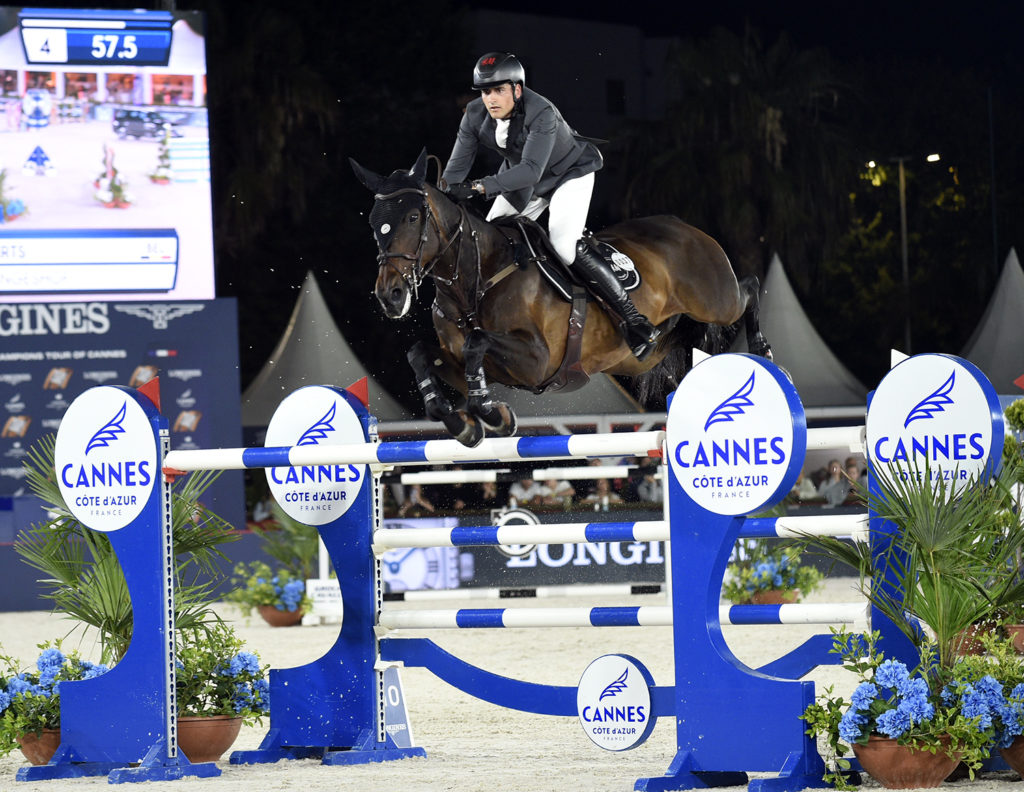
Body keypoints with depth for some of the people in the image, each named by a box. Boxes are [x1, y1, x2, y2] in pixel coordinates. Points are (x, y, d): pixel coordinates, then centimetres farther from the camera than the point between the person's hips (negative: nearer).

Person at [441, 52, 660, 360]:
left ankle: (634, 320, -19)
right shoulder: (476, 115, -17)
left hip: (569, 174, -7)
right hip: (520, 180, 7)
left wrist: (480, 187, -56)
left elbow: (531, 169, -47)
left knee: (566, 247, -24)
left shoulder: (541, 113, -37)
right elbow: (457, 165, -15)